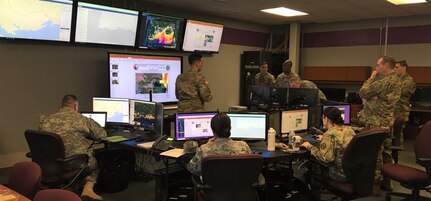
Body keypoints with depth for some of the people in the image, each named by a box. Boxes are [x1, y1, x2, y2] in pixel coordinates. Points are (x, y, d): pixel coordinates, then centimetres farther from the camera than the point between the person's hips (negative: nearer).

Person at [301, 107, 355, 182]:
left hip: (342, 175, -8)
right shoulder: (349, 129, 6)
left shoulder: (330, 134, -20)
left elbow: (325, 157, -25)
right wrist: (324, 139, 33)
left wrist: (310, 147, -11)